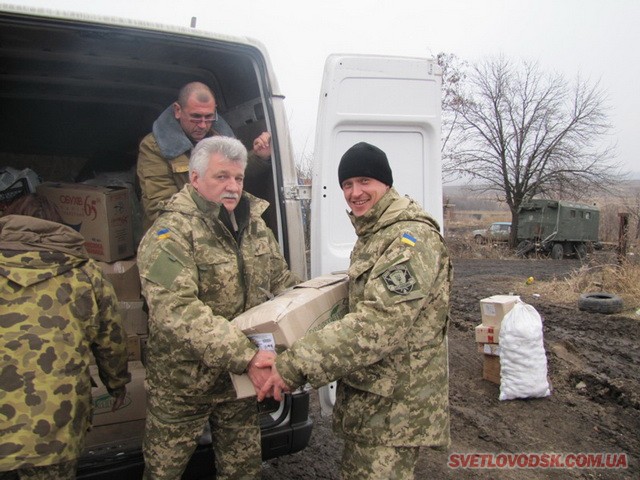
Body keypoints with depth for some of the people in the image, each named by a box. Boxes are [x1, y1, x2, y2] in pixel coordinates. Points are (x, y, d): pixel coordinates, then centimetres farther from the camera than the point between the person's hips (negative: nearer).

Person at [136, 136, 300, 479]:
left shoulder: (254, 223, 4)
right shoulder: (171, 233, -19)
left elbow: (280, 278, 13)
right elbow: (176, 311, -31)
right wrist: (245, 356, -37)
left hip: (243, 375, 6)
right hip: (184, 379, -5)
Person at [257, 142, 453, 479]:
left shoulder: (411, 238, -20)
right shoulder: (371, 233, 12)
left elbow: (378, 324, -31)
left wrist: (295, 365, -32)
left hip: (395, 402, -9)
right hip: (365, 389, 10)